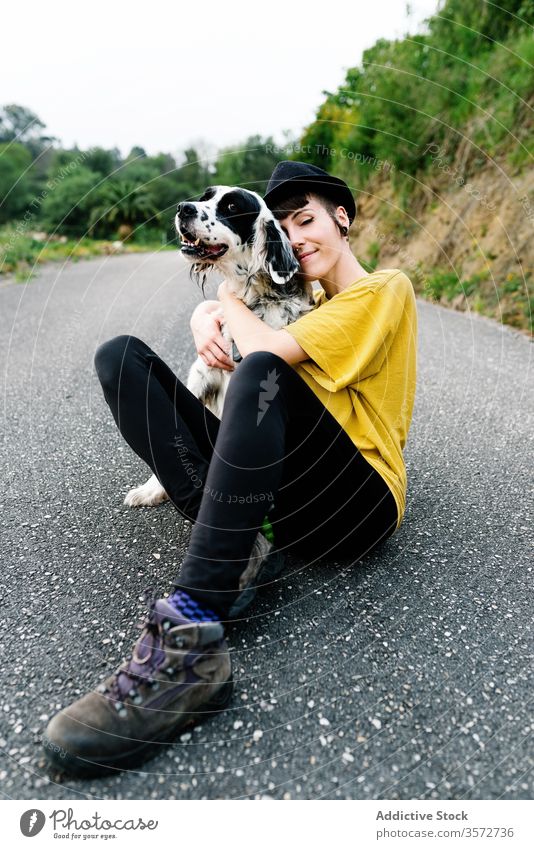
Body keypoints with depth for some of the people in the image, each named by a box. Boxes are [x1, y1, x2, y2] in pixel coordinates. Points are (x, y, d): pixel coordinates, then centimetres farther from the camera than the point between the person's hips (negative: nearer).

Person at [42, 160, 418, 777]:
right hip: (280, 494, 7)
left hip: (359, 504, -6)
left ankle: (190, 640, -39)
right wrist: (204, 316, 3)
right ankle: (235, 550, -20)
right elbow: (212, 307, 28)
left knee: (264, 372, -36)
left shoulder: (385, 288, 2)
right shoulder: (311, 302, 26)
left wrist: (231, 299, 6)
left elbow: (266, 352, -14)